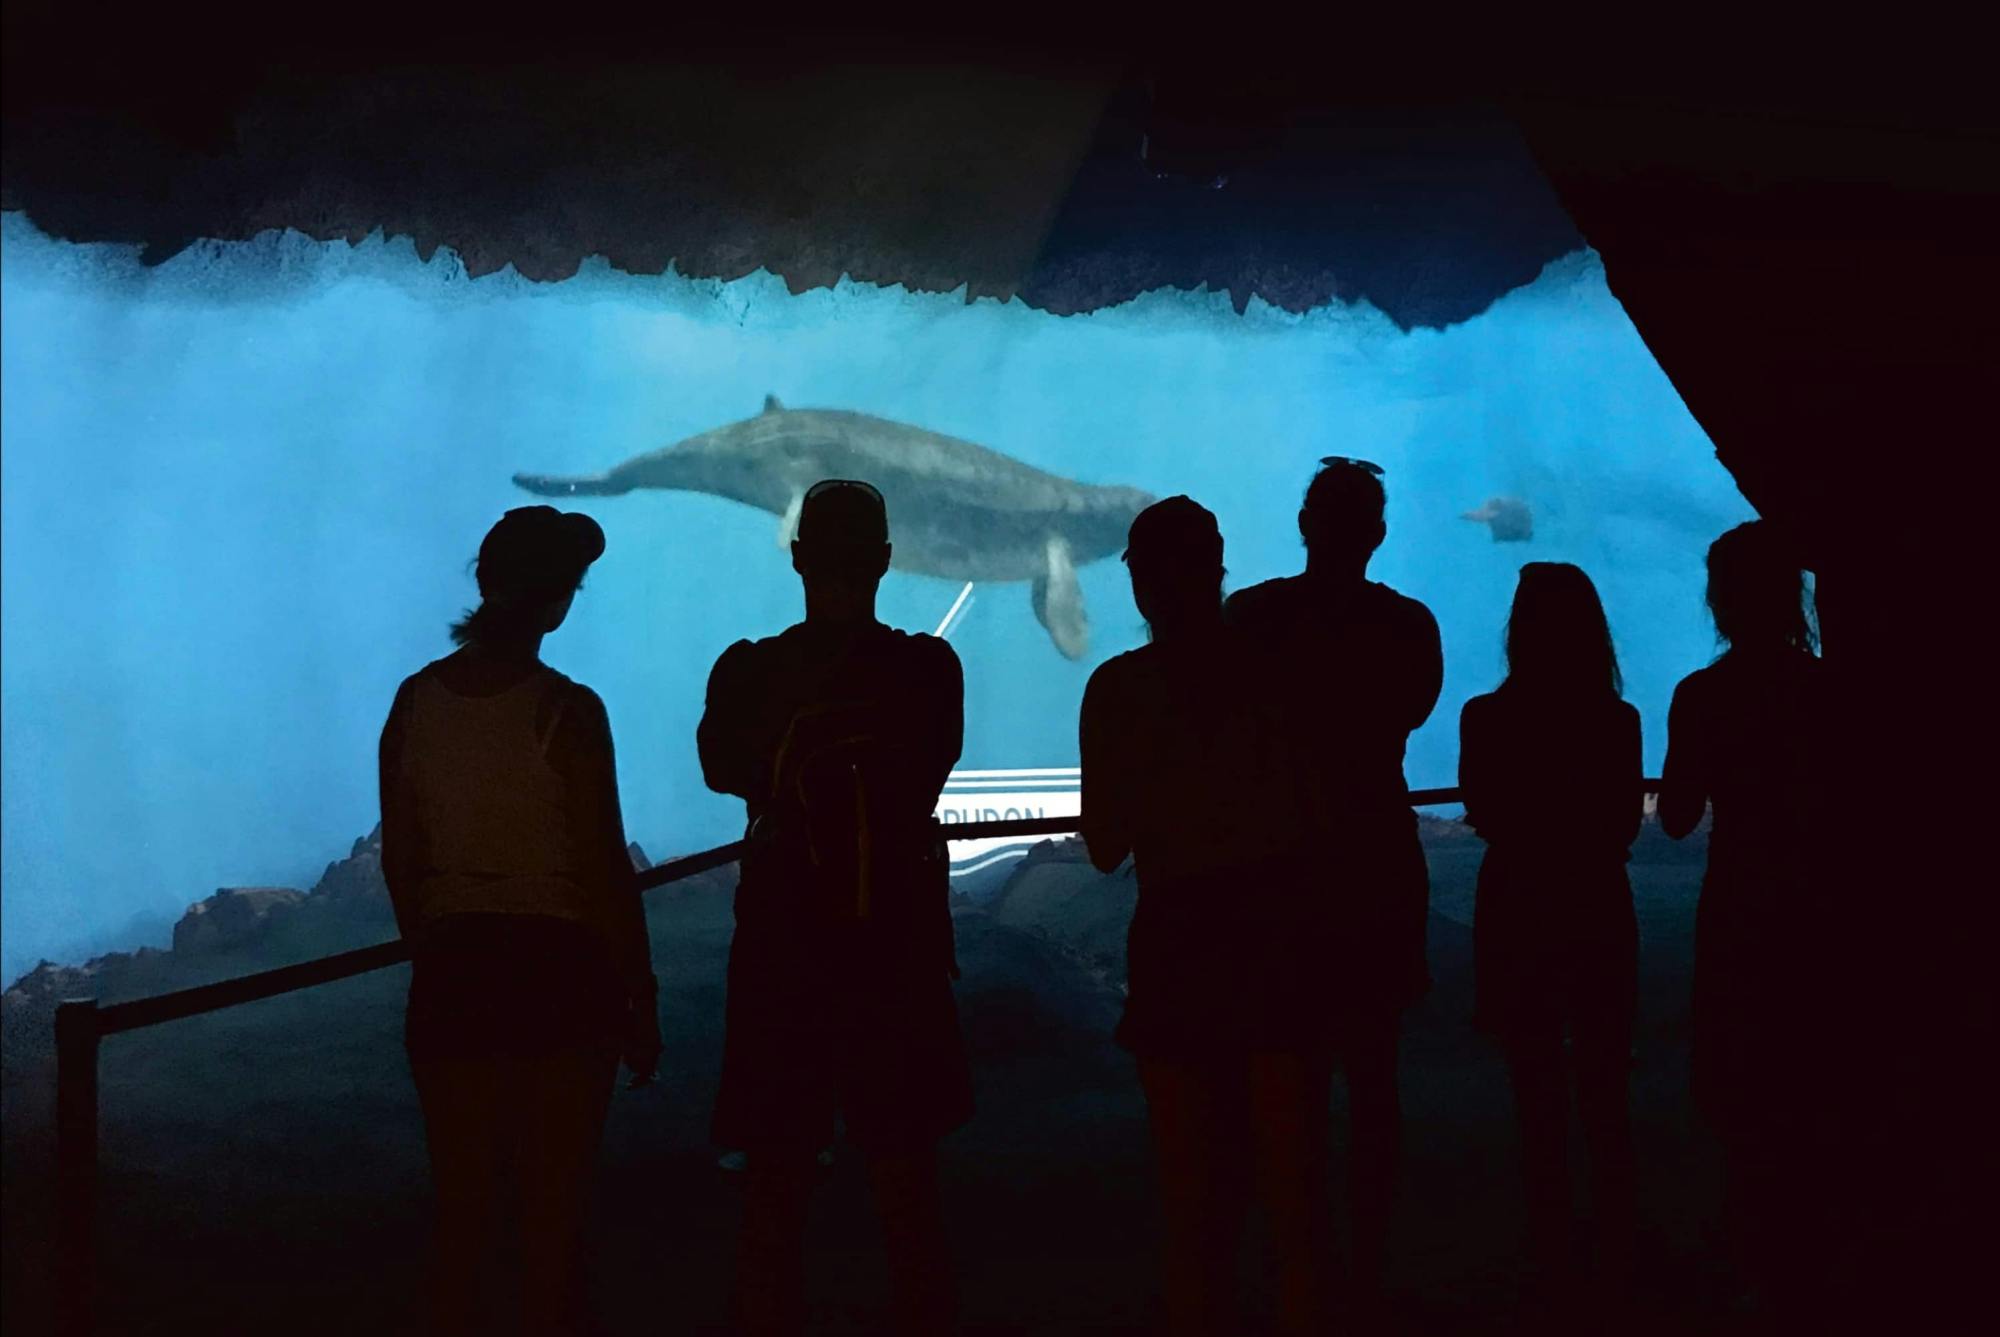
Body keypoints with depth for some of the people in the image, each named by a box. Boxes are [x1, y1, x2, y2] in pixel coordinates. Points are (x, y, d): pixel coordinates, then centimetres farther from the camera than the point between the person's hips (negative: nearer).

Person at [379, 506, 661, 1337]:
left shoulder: (417, 699, 0)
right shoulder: (566, 712, -14)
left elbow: (399, 860, 7)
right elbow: (605, 871, -12)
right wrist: (641, 997, -3)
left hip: (451, 972, 4)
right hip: (560, 970, -4)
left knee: (463, 1206, 15)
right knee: (553, 1207, 8)